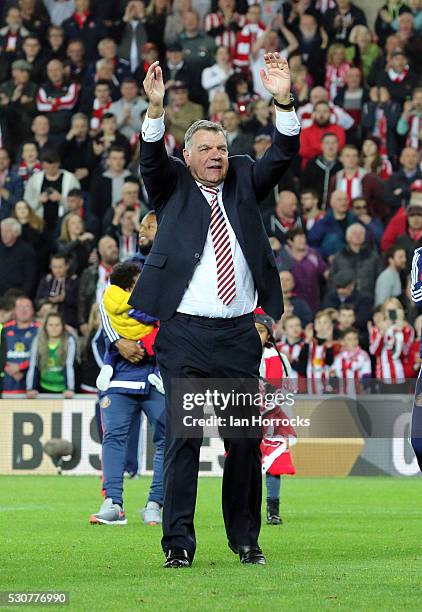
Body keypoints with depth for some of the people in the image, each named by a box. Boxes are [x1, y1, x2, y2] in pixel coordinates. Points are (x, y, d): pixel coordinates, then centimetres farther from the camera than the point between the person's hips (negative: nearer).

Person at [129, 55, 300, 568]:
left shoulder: (243, 182, 15)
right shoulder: (174, 188, 9)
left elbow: (282, 156, 4)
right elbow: (151, 160, -9)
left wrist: (283, 102, -11)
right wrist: (156, 109, -26)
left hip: (239, 334, 3)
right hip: (183, 333, -3)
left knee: (245, 438, 4)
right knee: (183, 435, -5)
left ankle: (245, 539, 14)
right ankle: (178, 542, -3)